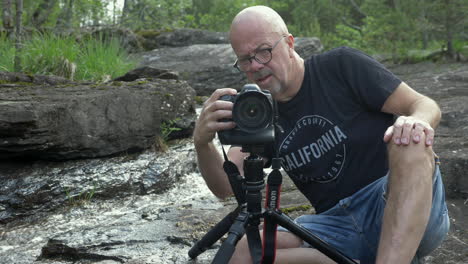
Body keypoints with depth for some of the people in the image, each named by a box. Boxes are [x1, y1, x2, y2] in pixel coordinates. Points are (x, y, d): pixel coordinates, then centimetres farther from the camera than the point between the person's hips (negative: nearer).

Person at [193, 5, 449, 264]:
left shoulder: (340, 65, -2)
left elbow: (427, 106, -3)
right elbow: (225, 186, 0)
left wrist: (416, 122, -27)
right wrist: (202, 143, -21)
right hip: (339, 224, 4)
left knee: (409, 141, -34)